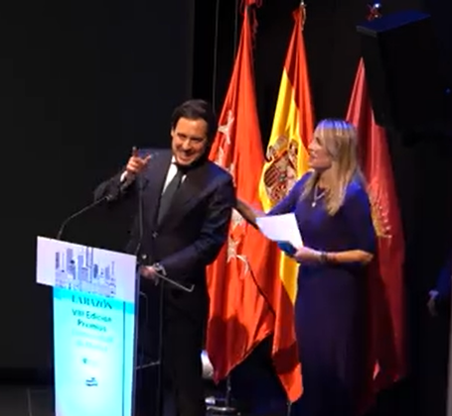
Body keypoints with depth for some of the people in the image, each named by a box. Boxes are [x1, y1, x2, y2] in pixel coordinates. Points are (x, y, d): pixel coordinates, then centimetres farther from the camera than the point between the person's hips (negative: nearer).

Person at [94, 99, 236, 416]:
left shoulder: (218, 182, -8)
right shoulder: (149, 162, 4)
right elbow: (102, 201, 3)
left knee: (182, 373, 6)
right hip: (135, 284, 4)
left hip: (180, 292, -4)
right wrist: (127, 177, -16)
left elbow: (210, 242, -13)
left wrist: (162, 269, -21)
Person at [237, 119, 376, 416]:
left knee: (333, 370, 3)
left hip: (339, 293, -6)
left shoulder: (352, 194, -15)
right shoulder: (307, 184, 4)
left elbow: (367, 253, -13)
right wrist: (236, 201, -6)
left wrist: (321, 257, -20)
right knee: (310, 366, 13)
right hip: (308, 287, 6)